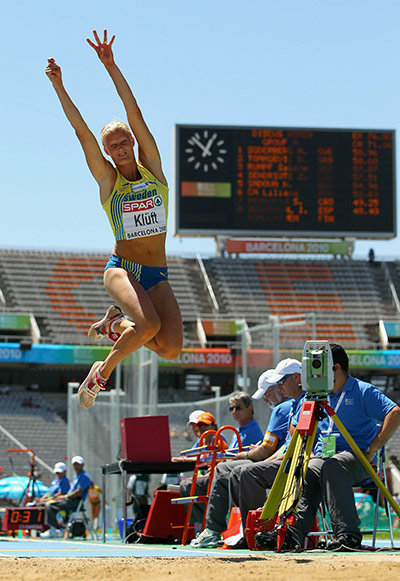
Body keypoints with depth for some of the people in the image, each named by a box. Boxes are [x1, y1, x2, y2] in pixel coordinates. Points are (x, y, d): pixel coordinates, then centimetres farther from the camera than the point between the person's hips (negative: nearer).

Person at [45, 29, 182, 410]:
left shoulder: (152, 168, 5)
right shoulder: (108, 179, 1)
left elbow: (134, 114, -3)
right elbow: (80, 129, -5)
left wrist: (111, 66, -9)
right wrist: (58, 85, -11)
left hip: (157, 275, 3)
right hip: (122, 267, -3)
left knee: (171, 348, -14)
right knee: (149, 324, -32)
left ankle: (114, 325, 16)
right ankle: (102, 372, -7)